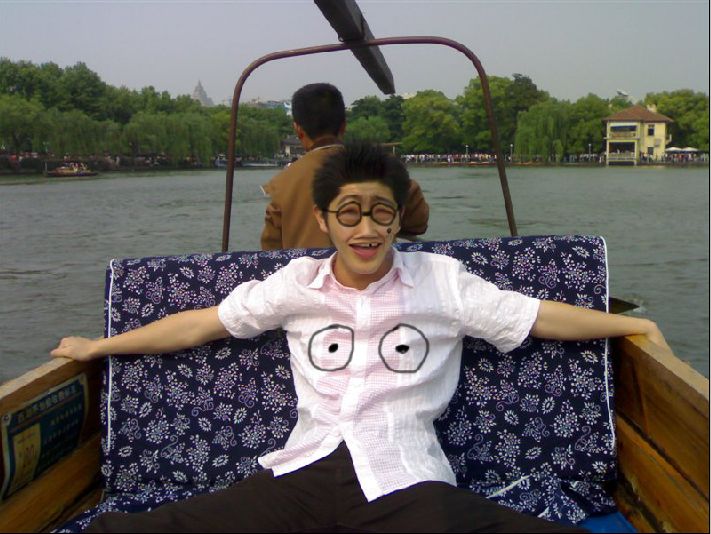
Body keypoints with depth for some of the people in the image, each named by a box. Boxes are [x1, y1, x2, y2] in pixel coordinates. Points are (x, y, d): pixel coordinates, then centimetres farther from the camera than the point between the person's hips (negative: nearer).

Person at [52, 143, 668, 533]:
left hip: (404, 479, -1)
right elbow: (201, 323, 22)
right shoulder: (297, 283, 16)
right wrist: (98, 346, 28)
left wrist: (639, 325, 14)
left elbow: (542, 316, 14)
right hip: (302, 472, 2)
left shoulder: (441, 279, 11)